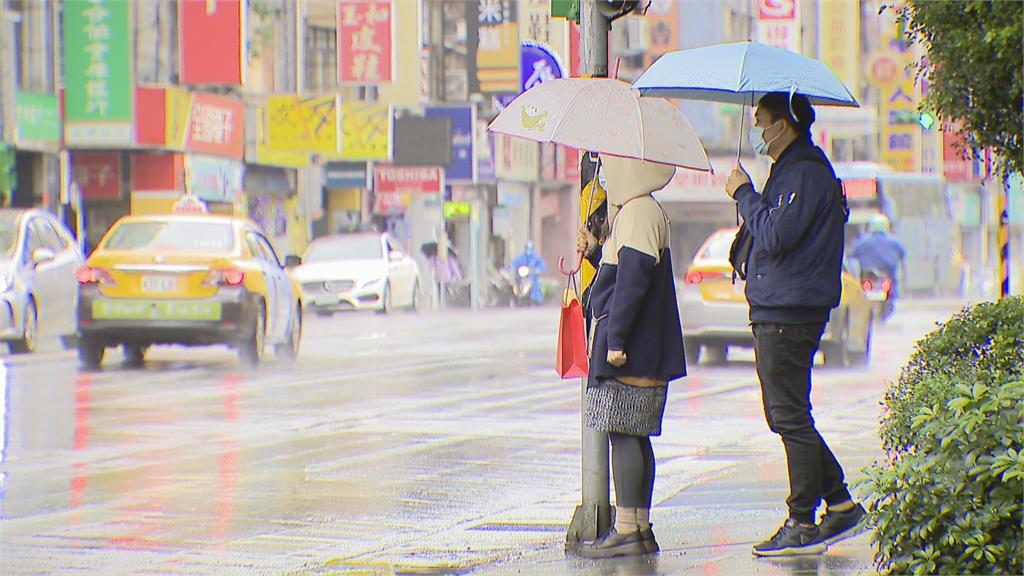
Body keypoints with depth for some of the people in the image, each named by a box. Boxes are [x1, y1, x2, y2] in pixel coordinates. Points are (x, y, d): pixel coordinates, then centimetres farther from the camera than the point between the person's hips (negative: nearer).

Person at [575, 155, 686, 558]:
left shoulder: (639, 214, -14)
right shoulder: (636, 212, 19)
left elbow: (633, 279, -20)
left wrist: (616, 339, -21)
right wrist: (595, 251, 11)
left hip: (631, 354, -10)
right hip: (646, 354, 10)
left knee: (624, 434, -9)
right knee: (634, 436, 11)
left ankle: (627, 530, -9)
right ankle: (641, 529, 14)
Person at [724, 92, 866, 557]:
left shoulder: (806, 173, -14)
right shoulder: (791, 170, 19)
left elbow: (776, 236, -22)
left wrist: (743, 193, -11)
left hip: (789, 314, -11)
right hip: (775, 310, 11)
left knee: (791, 418, -7)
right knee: (786, 418, 14)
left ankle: (802, 525, -4)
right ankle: (840, 503, 18)